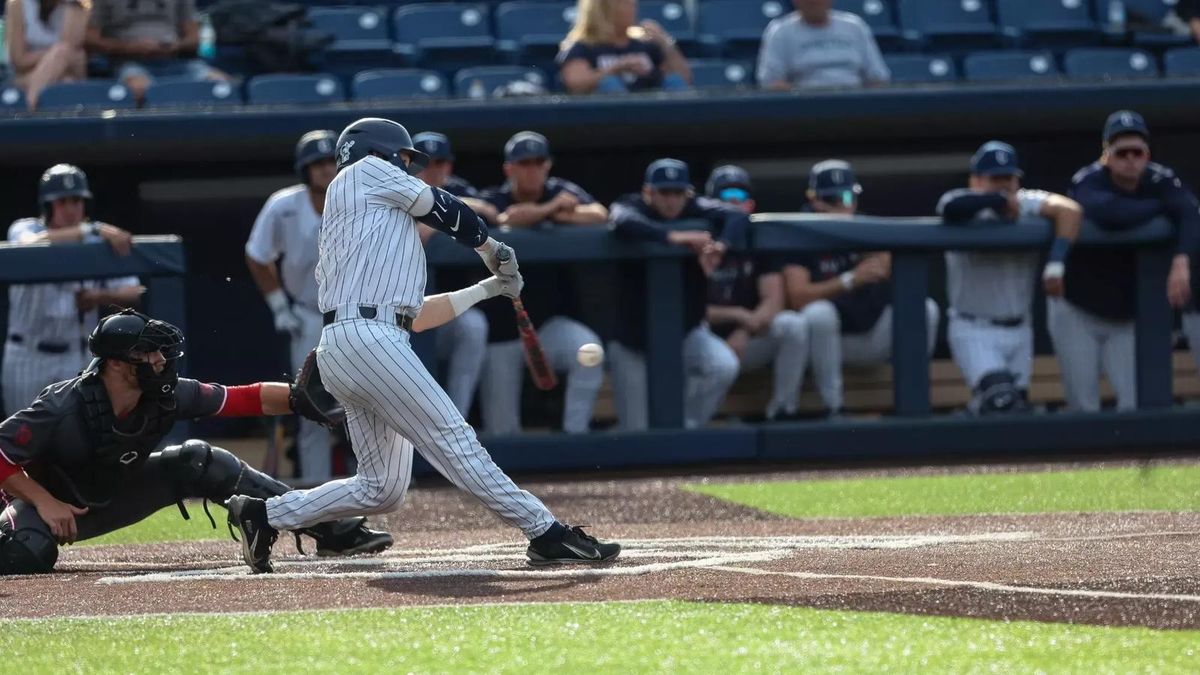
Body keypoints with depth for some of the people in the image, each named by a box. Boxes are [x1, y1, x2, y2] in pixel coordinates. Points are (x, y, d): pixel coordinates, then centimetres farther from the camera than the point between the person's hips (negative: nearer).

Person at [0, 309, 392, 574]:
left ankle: (334, 532, -6)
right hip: (49, 501, -5)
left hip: (115, 496, 5)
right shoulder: (63, 408, -34)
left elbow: (251, 399, -19)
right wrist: (45, 503, -34)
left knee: (202, 465, -10)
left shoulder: (167, 397, -20)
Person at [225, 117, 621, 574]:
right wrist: (492, 249, 26)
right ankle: (546, 534, -18)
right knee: (454, 440, -13)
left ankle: (265, 515, 11)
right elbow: (441, 209, 10)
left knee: (382, 488, 7)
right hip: (369, 338, -9)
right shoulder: (367, 172, 10)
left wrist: (488, 288, 30)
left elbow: (415, 316, 28)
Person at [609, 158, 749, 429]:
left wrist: (719, 246, -43)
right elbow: (623, 223, -35)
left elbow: (738, 217, -21)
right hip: (633, 339, -2)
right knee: (638, 432, -4)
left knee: (724, 366, -27)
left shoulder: (696, 209, -6)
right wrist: (674, 237, -48)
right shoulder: (631, 207, -11)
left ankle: (683, 427, -8)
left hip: (687, 331, 2)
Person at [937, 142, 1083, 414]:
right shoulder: (970, 210, -11)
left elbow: (1069, 210, -21)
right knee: (1001, 400, -24)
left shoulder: (1026, 205, -4)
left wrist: (1055, 264, -33)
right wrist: (998, 199, -24)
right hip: (973, 332, -5)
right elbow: (952, 207, -36)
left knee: (1017, 405, 12)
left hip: (1019, 330, 5)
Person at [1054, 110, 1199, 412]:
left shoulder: (1160, 181, -12)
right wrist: (1161, 206, -27)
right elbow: (1109, 213, -43)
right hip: (1076, 313, -2)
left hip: (1128, 316, 2)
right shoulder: (1088, 181, -21)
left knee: (1136, 405, -7)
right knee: (1083, 409, 0)